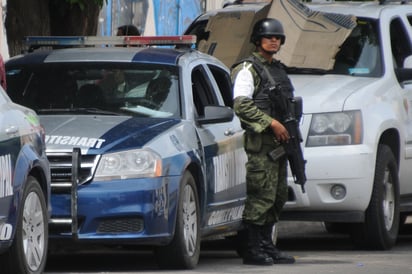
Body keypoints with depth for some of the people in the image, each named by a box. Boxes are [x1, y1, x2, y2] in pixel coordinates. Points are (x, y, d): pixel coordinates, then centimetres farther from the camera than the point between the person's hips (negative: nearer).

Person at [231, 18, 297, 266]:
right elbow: (241, 104, -15)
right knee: (261, 196, -12)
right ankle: (254, 249, -10)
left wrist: (290, 128, 15)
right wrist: (271, 123, -17)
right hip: (260, 141, -9)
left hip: (279, 141, 9)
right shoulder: (248, 69, -5)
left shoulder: (279, 69, 21)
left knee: (278, 197, 9)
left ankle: (267, 246, 15)